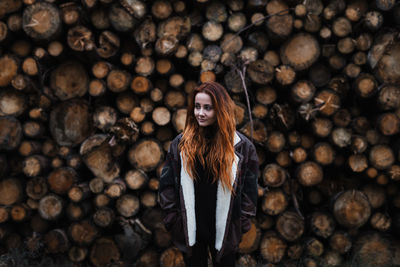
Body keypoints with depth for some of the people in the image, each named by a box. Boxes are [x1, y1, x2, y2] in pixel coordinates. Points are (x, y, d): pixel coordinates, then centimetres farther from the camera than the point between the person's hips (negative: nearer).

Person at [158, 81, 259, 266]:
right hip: (189, 229, 1)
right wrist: (172, 219, -1)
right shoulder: (180, 143, -2)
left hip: (225, 230, 0)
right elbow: (166, 184, 2)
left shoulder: (242, 146, -5)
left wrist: (243, 223, -2)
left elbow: (249, 187, 0)